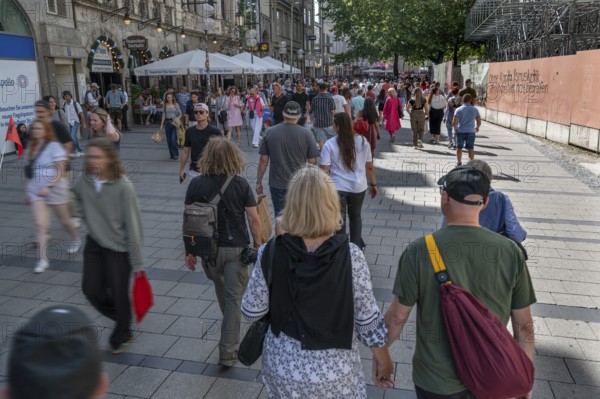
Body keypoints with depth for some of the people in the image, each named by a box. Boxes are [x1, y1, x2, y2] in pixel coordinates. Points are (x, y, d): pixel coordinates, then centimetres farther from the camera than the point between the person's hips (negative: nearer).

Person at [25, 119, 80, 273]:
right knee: (40, 224, -9)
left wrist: (48, 187, -24)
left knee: (64, 220, 14)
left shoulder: (54, 146, -10)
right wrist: (27, 192, 15)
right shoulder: (33, 148, 9)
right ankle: (43, 259, -4)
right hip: (36, 191, 4)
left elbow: (61, 171, -15)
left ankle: (76, 239, 44)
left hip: (55, 189, -4)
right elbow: (30, 172, 15)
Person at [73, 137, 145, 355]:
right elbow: (78, 196, 20)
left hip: (119, 247, -5)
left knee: (119, 294, 5)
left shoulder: (123, 186, -23)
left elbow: (132, 224, -20)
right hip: (94, 244, 5)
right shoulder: (84, 180, -8)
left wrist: (137, 262, -17)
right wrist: (87, 217, 8)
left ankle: (121, 337, 32)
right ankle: (122, 317, 39)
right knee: (91, 289, 10)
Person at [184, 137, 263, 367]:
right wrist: (258, 247, 3)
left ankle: (230, 326, 52)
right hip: (236, 248, -3)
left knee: (221, 291, 27)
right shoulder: (240, 184, -12)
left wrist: (189, 250, 7)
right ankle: (228, 352, 8)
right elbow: (254, 220, -10)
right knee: (234, 298, 5)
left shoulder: (196, 184, -7)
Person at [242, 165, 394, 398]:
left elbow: (251, 312, -6)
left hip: (283, 366, 1)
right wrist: (384, 361, 6)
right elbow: (367, 320, -12)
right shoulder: (351, 256, -21)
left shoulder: (271, 253, -18)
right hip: (335, 370, -1)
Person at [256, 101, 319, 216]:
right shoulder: (306, 133, -8)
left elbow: (263, 160, -2)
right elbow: (312, 161, -5)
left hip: (277, 184, 1)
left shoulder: (270, 132, -3)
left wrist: (259, 182, 7)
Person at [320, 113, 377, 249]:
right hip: (358, 186, 3)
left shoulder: (329, 144, -10)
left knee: (340, 219, 12)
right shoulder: (362, 141, -1)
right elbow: (369, 166, 4)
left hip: (337, 187, -2)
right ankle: (356, 246, 30)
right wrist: (373, 184, 15)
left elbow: (324, 169, -12)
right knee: (355, 216, 24)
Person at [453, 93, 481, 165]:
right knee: (471, 148, 10)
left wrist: (455, 129, 5)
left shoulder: (458, 109, -7)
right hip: (471, 132, 1)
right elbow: (479, 122, 4)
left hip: (460, 131, -1)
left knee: (459, 148, 12)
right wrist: (477, 127, 24)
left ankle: (459, 162, 17)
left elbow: (454, 122, -13)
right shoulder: (475, 110, -1)